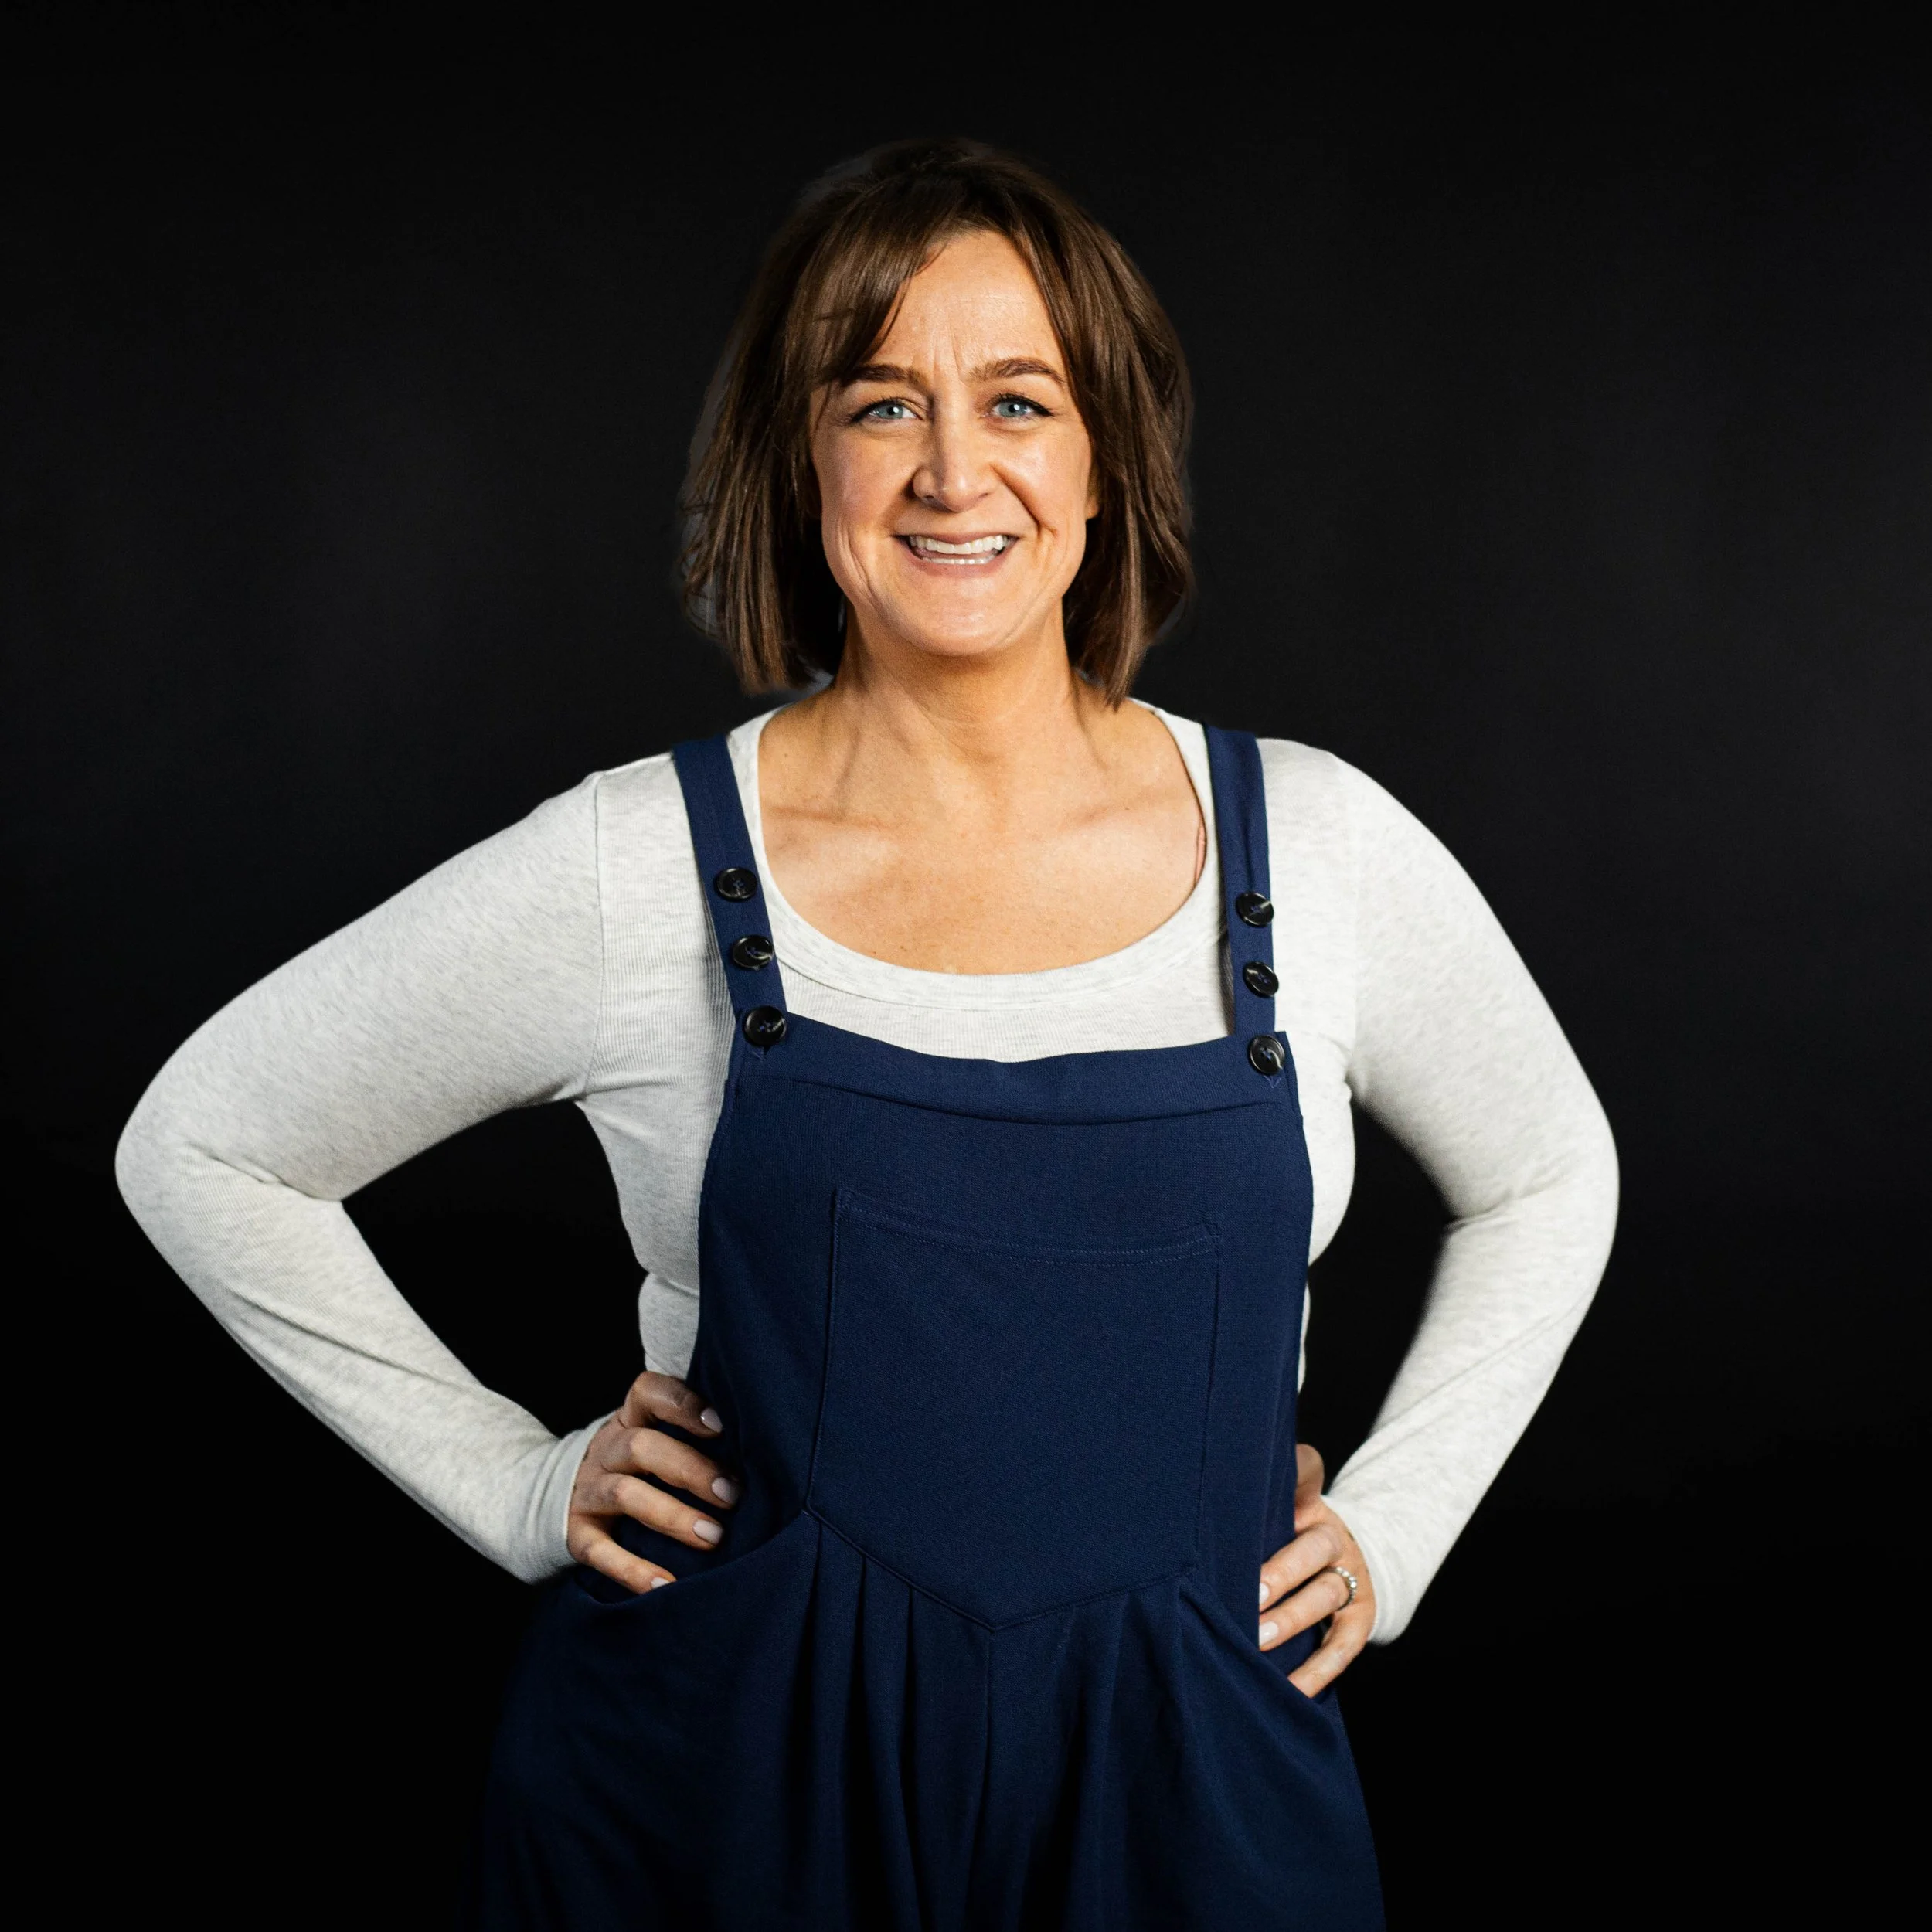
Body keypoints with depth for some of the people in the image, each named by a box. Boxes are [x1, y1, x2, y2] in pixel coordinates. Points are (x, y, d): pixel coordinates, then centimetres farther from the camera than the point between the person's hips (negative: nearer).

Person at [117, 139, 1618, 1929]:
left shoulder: (1318, 849, -3)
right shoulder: (630, 873, -9)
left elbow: (1547, 1176, 15)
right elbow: (201, 1145, 3)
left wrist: (1389, 1529, 5)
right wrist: (518, 1482, 0)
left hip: (1187, 1783, 2)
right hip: (731, 1782, -1)